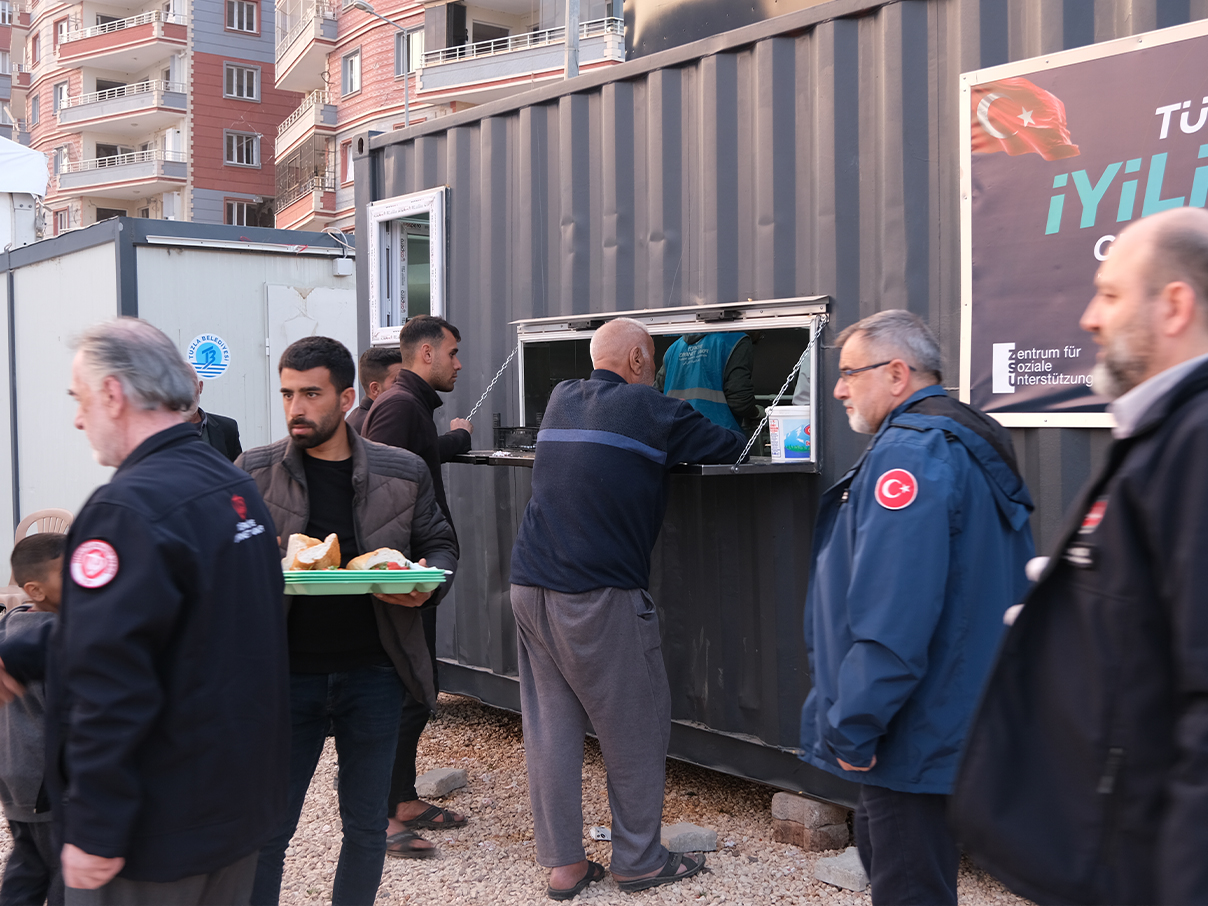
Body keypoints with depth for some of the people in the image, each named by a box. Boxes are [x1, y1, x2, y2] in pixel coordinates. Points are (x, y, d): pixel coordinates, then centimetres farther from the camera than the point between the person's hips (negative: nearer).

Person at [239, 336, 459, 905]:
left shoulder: (403, 472, 1)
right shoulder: (253, 473, -1)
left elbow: (439, 544, 12)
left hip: (373, 671, 1)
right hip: (286, 672, -1)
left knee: (367, 825, 14)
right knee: (266, 827, 7)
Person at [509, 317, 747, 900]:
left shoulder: (560, 401, 14)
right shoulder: (647, 409, -6)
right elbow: (731, 447, 1)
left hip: (530, 588, 7)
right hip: (599, 596, -7)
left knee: (549, 726, 9)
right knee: (635, 729, 7)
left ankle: (562, 863, 15)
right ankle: (638, 861, 17)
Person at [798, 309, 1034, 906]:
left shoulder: (908, 452, -20)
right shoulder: (972, 444, 14)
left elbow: (891, 620, -28)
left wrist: (853, 730, -21)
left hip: (915, 740, -11)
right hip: (953, 720, 11)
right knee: (880, 848, 24)